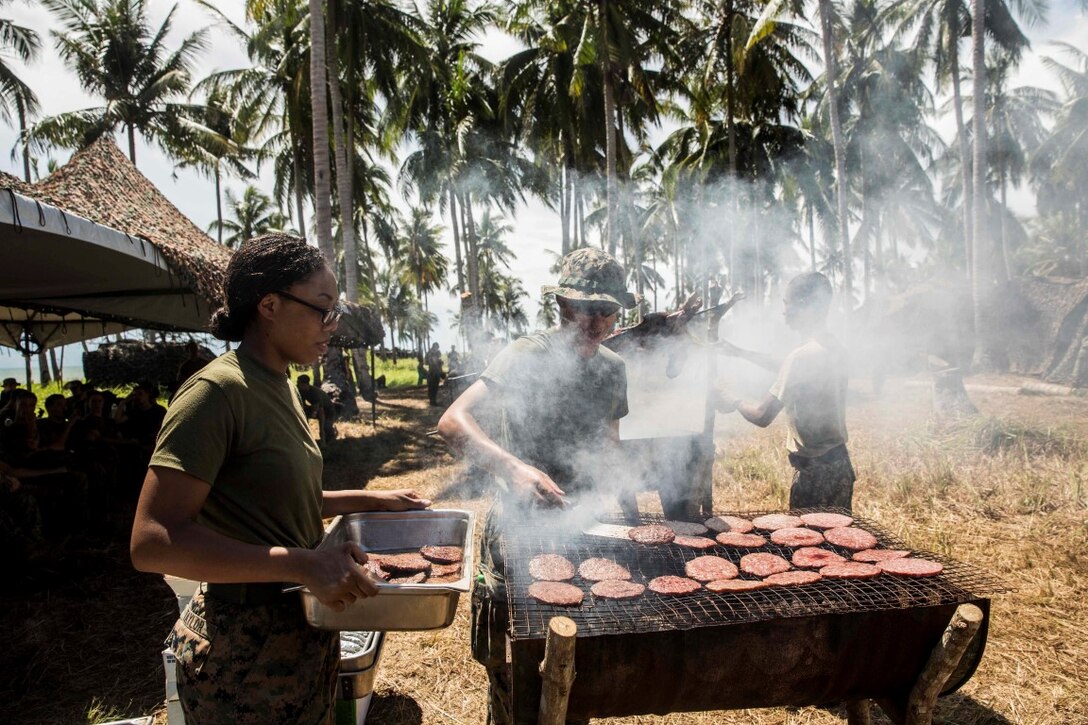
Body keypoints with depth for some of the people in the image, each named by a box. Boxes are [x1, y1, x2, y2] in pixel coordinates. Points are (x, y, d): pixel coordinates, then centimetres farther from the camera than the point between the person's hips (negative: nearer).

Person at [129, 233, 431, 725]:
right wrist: (303, 563, -31)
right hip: (246, 651, -8)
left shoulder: (280, 387, 7)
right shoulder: (216, 392, -20)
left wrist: (369, 500, 7)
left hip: (305, 628, 8)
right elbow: (152, 542, -26)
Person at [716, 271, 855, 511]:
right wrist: (742, 353, 24)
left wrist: (734, 402, 0)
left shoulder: (804, 355, -22)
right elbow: (786, 368, 25)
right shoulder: (832, 347, 5)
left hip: (815, 471, -9)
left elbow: (762, 416, -20)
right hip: (840, 463, 9)